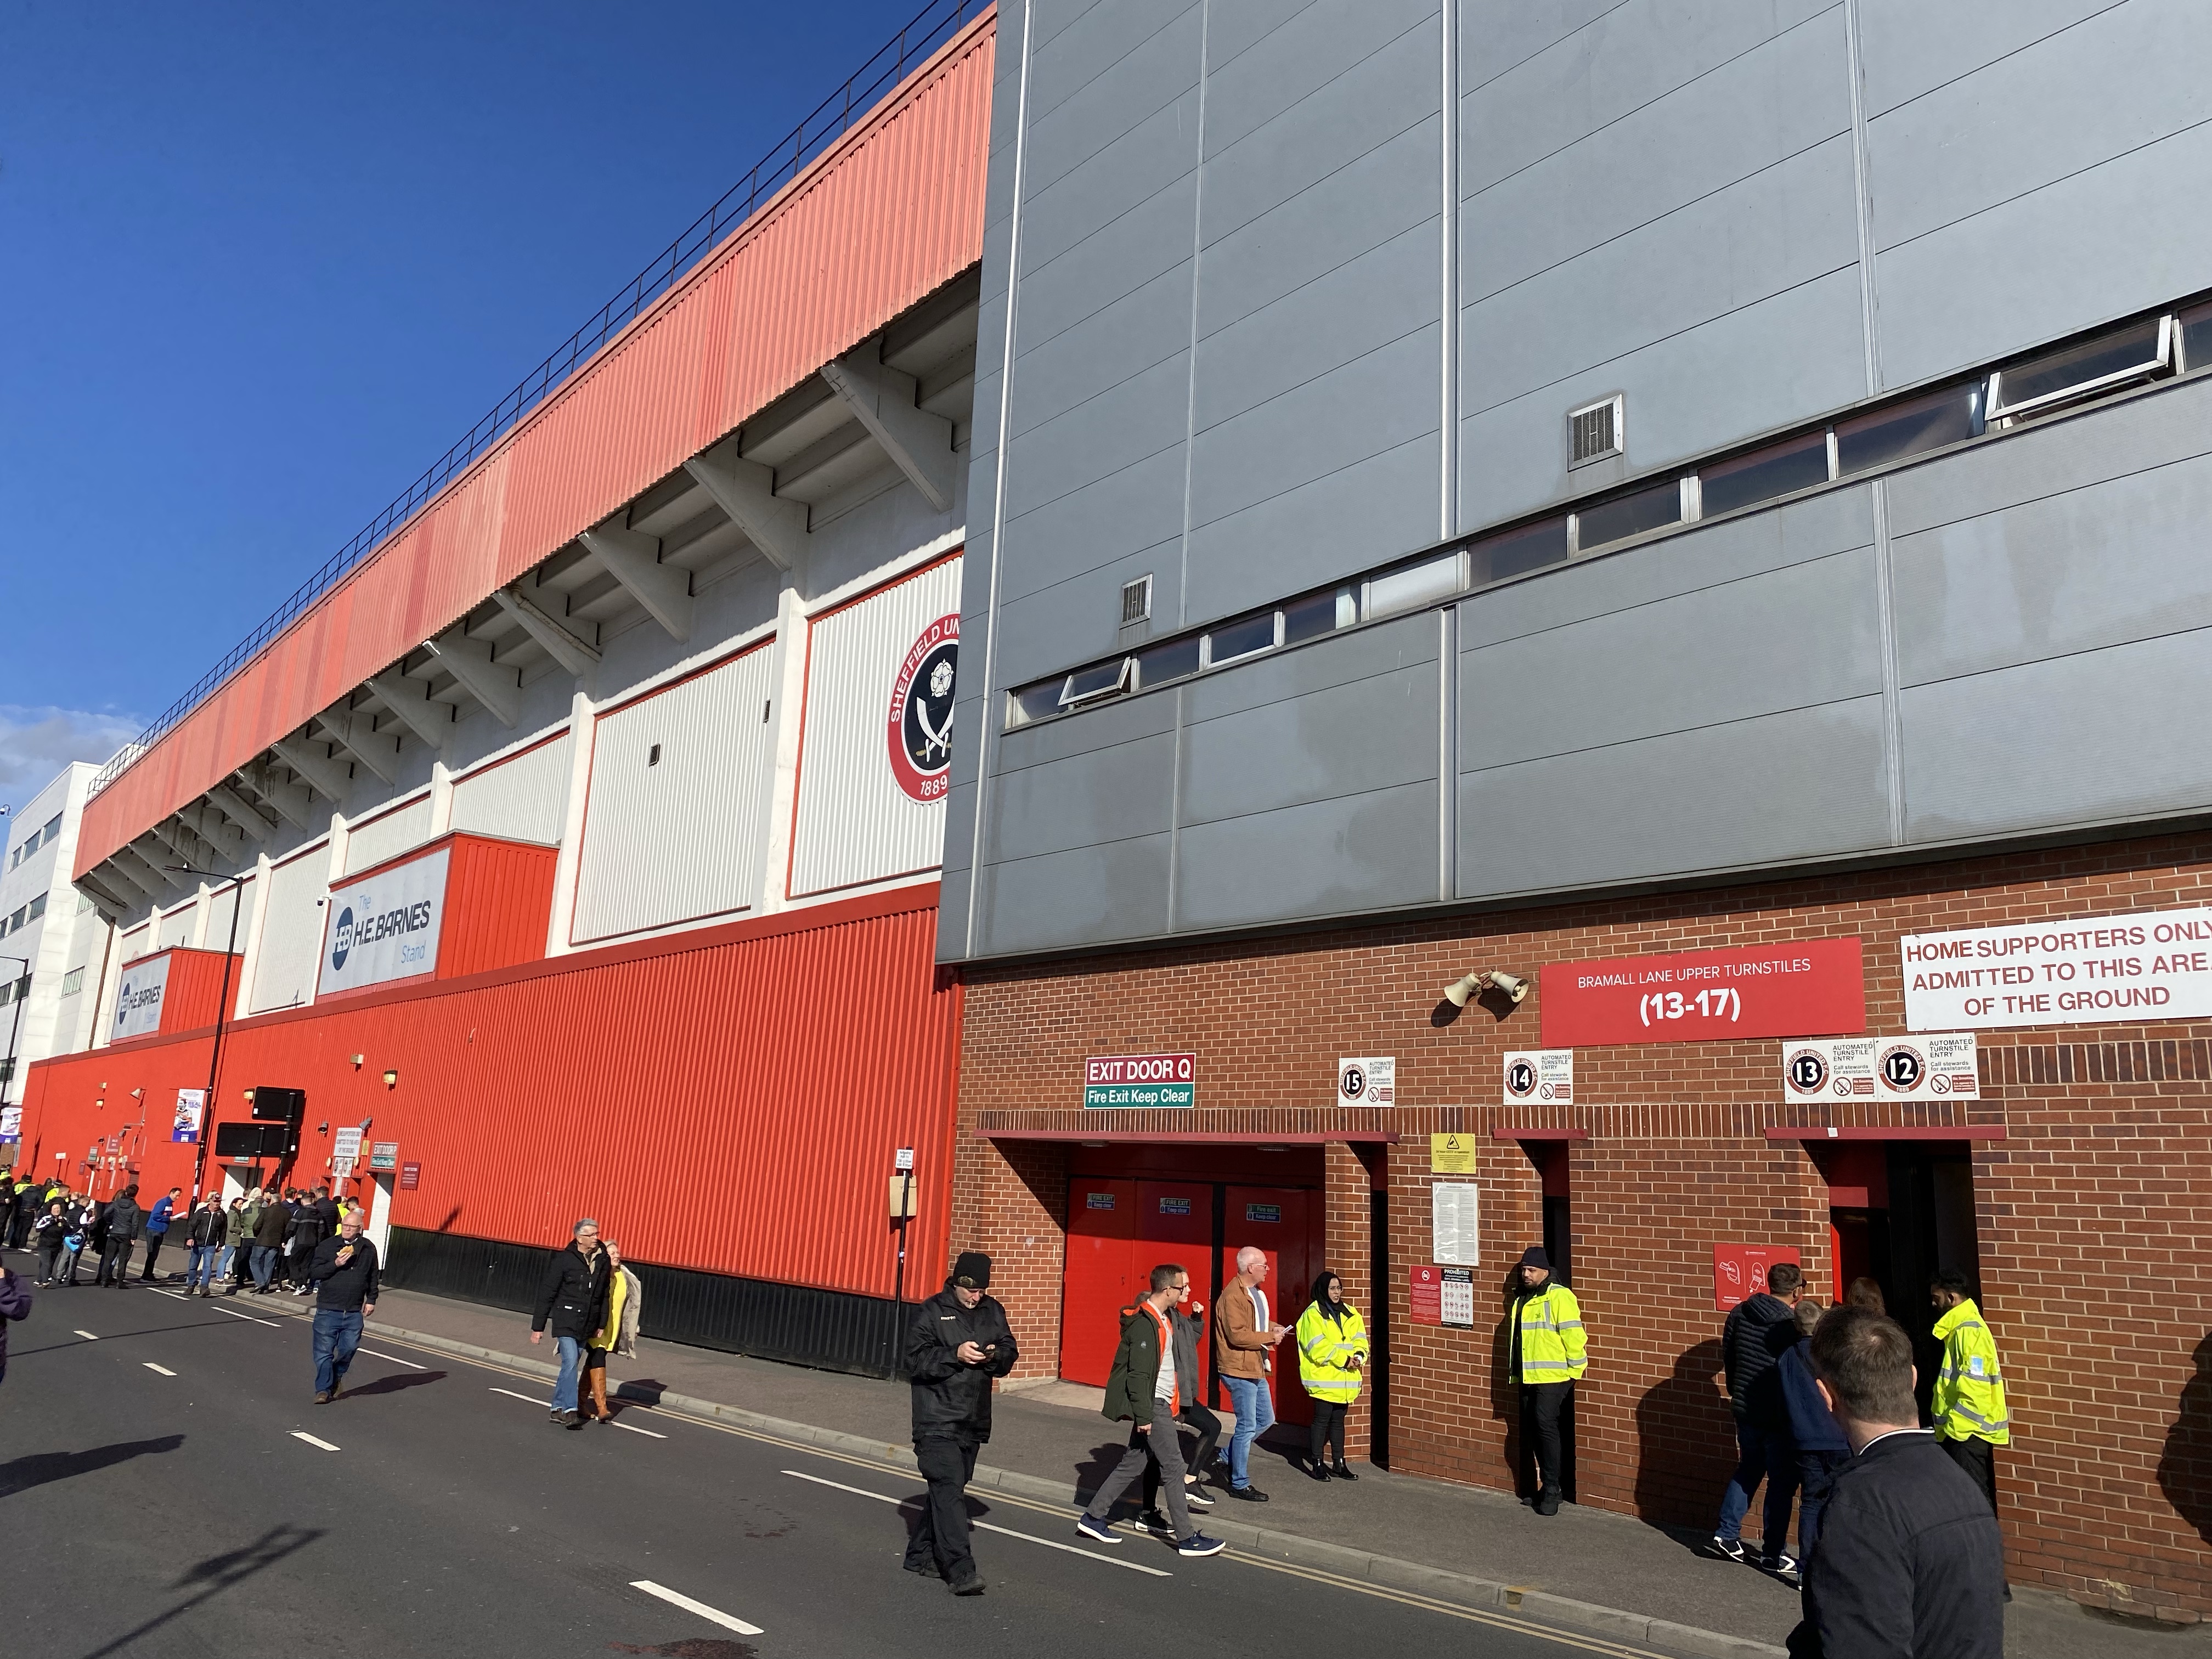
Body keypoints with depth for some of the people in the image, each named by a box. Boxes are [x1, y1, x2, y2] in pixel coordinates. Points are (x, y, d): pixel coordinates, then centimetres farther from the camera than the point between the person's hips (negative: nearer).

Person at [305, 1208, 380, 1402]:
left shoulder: (368, 1249, 7)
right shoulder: (327, 1246, 0)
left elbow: (373, 1278, 14)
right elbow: (314, 1272, -5)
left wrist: (371, 1300, 10)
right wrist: (335, 1265, -18)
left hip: (354, 1311, 2)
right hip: (328, 1309, -2)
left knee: (349, 1347, 2)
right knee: (324, 1351, 0)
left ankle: (337, 1374, 30)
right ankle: (323, 1389, 9)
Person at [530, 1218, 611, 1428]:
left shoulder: (602, 1260, 5)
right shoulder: (564, 1259, -8)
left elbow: (604, 1296, 14)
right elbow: (547, 1293, -5)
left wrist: (602, 1324, 12)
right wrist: (538, 1326, -5)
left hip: (587, 1324, 5)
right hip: (565, 1321, -5)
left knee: (572, 1365, 10)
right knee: (570, 1363, -14)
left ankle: (558, 1408, 20)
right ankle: (570, 1411, -14)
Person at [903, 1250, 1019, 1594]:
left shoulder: (992, 1311, 8)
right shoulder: (930, 1312, -7)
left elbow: (1010, 1353, 11)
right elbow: (915, 1360, -12)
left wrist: (996, 1355, -12)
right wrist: (956, 1354, -23)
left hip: (973, 1422, 6)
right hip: (937, 1420, -6)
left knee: (948, 1488, 14)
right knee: (949, 1488, -14)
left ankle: (920, 1555, 28)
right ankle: (960, 1570, -16)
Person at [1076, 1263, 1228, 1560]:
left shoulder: (1159, 1319, 11)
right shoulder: (1144, 1323, -20)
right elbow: (1138, 1374, -22)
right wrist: (1143, 1416, -21)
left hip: (1161, 1404, 10)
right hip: (1153, 1406, -10)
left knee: (1134, 1463, 13)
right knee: (1173, 1466, -3)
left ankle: (1093, 1517, 20)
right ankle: (1187, 1538, 4)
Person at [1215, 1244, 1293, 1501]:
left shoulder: (1256, 1292, 12)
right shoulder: (1233, 1295, -20)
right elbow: (1237, 1335, -26)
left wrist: (1273, 1328, 8)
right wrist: (1271, 1337, -18)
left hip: (1255, 1368, 10)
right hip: (1239, 1369, -10)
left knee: (1266, 1419, 17)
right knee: (1247, 1426, -2)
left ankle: (1229, 1456, 30)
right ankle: (1239, 1484, 9)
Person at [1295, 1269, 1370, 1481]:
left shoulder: (1350, 1313, 14)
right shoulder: (1313, 1314, -8)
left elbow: (1360, 1339, 8)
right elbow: (1318, 1347, -15)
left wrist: (1358, 1356, -12)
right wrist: (1343, 1359, -18)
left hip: (1345, 1379, 6)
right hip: (1324, 1378, -6)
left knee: (1338, 1420, 13)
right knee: (1322, 1420, -1)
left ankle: (1339, 1464, 20)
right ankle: (1317, 1464, 8)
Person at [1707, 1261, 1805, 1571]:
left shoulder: (1740, 1313, -1)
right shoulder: (1793, 1325, -19)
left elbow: (1727, 1357, 10)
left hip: (1744, 1409, 6)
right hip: (1780, 1416, -6)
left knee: (1747, 1470, 20)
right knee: (1782, 1482, 7)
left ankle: (1726, 1534, 20)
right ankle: (1773, 1554, 13)